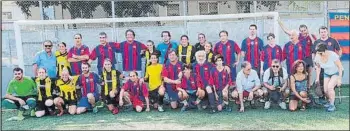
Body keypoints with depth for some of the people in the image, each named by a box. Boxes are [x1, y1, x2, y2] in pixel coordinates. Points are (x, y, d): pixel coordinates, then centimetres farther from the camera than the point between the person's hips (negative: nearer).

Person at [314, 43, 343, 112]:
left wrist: (339, 79, -21)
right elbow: (318, 67, 1)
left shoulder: (333, 55, -32)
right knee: (326, 90, -4)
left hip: (336, 73, -4)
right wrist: (317, 78, 1)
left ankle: (332, 105, -9)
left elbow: (340, 67, -21)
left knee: (330, 87, -23)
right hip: (327, 74, 4)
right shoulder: (317, 57, -19)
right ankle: (330, 101, 27)